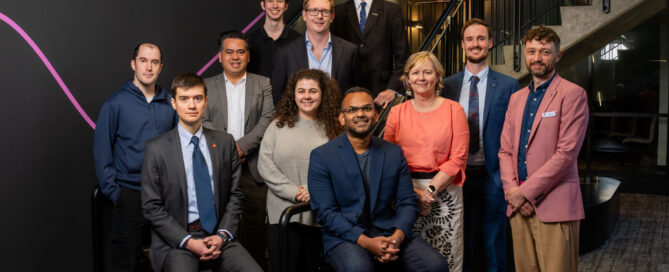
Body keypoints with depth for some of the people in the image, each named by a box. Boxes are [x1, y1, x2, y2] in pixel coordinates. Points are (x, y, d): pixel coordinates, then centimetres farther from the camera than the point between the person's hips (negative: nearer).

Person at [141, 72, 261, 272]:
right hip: (175, 240, -2)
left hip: (218, 236, 2)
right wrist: (188, 241, -11)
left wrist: (222, 235, -5)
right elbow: (152, 207, -2)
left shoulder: (225, 143, 8)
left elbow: (234, 195, 9)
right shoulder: (156, 149, 0)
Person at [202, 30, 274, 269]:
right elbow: (202, 122, 2)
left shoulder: (263, 84, 11)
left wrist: (242, 146, -13)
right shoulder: (207, 86, 12)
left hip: (253, 167, 0)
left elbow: (268, 120, -1)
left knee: (255, 227, 1)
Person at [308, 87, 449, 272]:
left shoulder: (394, 153, 11)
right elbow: (325, 211, -7)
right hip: (345, 237, -3)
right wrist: (366, 242, -18)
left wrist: (396, 237, -14)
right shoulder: (321, 156, 0)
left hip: (390, 232, 3)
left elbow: (407, 202, 7)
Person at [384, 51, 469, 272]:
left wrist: (430, 189, -12)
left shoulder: (453, 110, 3)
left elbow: (458, 158, -3)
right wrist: (413, 191, -8)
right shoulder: (397, 112, 8)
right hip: (406, 192, 1)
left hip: (443, 189, -1)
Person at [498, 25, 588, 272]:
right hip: (518, 205, 6)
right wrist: (512, 190, -3)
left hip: (554, 206, -6)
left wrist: (525, 192, -12)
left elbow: (566, 153, -12)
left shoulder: (572, 94, -4)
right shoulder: (516, 98, 17)